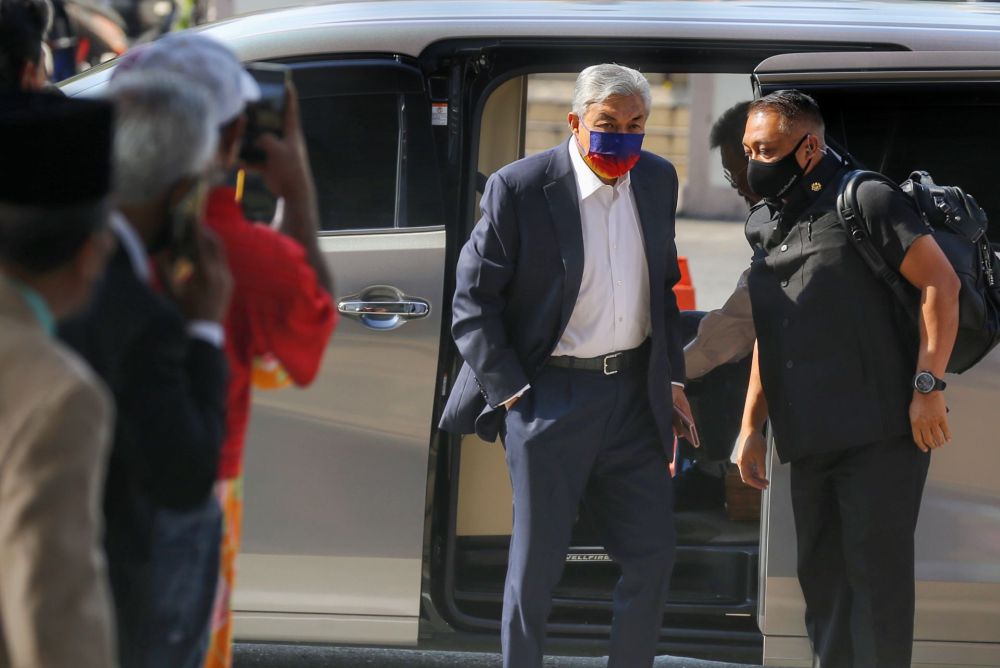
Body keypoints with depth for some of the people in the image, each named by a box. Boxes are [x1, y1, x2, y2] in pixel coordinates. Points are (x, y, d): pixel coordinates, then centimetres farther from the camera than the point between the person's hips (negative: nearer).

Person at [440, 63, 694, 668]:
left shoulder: (658, 180, 6)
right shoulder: (519, 189, -10)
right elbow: (473, 302, -7)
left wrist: (672, 378, 12)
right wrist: (511, 392, -13)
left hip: (633, 392, 5)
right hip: (551, 394, -5)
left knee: (653, 555, 5)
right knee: (537, 563, 0)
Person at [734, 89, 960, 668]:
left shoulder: (864, 202, -8)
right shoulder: (765, 225, 16)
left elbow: (941, 285, -12)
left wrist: (927, 387, -17)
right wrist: (752, 425, 19)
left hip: (880, 432, -8)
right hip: (810, 441, 8)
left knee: (876, 575, -8)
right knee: (822, 577, 12)